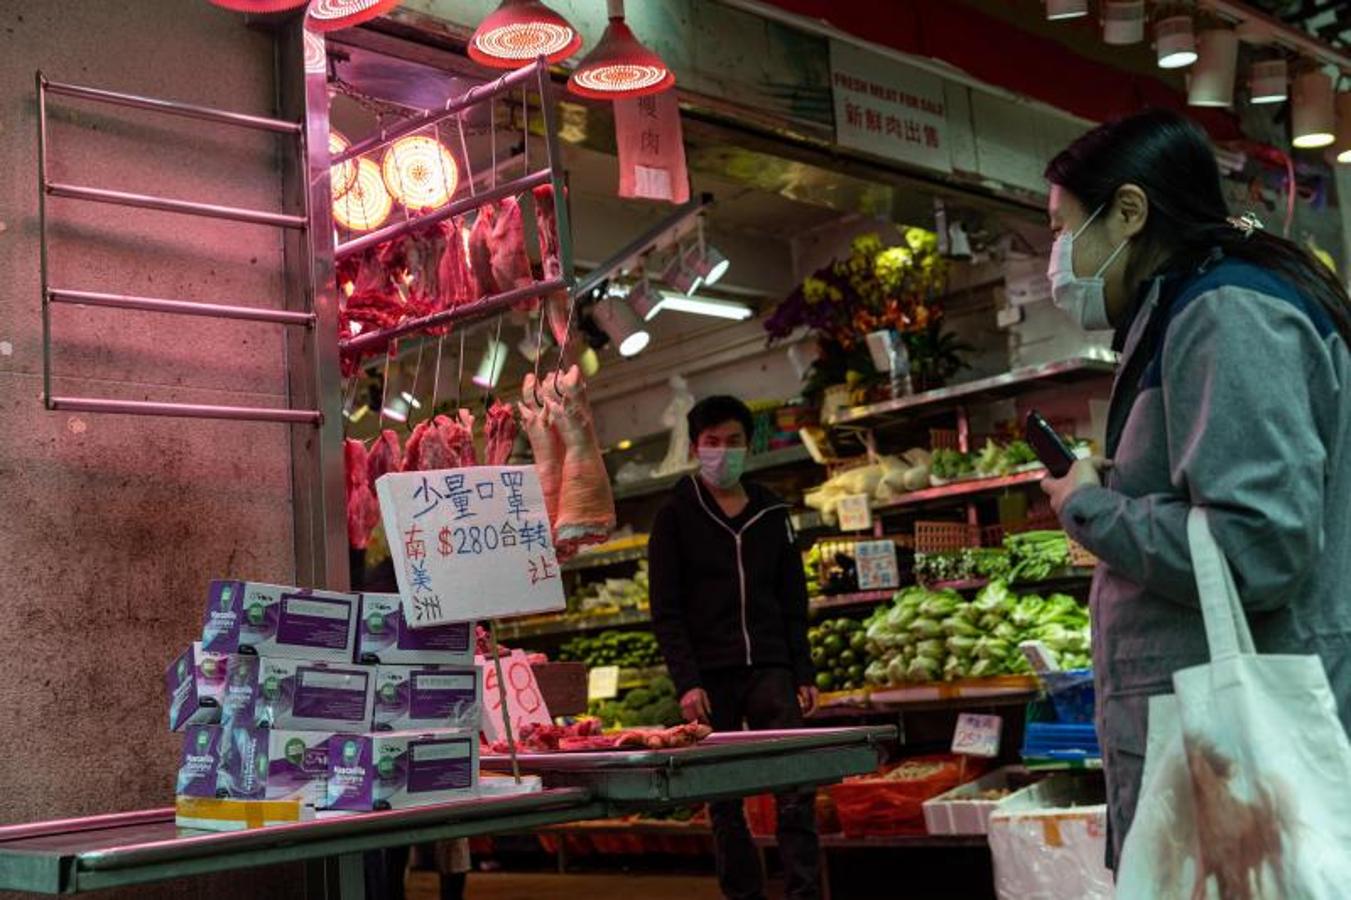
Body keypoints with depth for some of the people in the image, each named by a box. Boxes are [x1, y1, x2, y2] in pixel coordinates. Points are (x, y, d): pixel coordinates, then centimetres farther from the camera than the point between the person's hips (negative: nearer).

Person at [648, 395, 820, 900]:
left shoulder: (771, 514, 12)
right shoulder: (676, 517, 2)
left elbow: (794, 604, 14)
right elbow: (666, 611, -3)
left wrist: (804, 675, 6)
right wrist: (686, 682, -12)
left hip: (769, 669, 2)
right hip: (710, 677, -2)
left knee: (796, 789, -7)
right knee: (724, 800, 2)